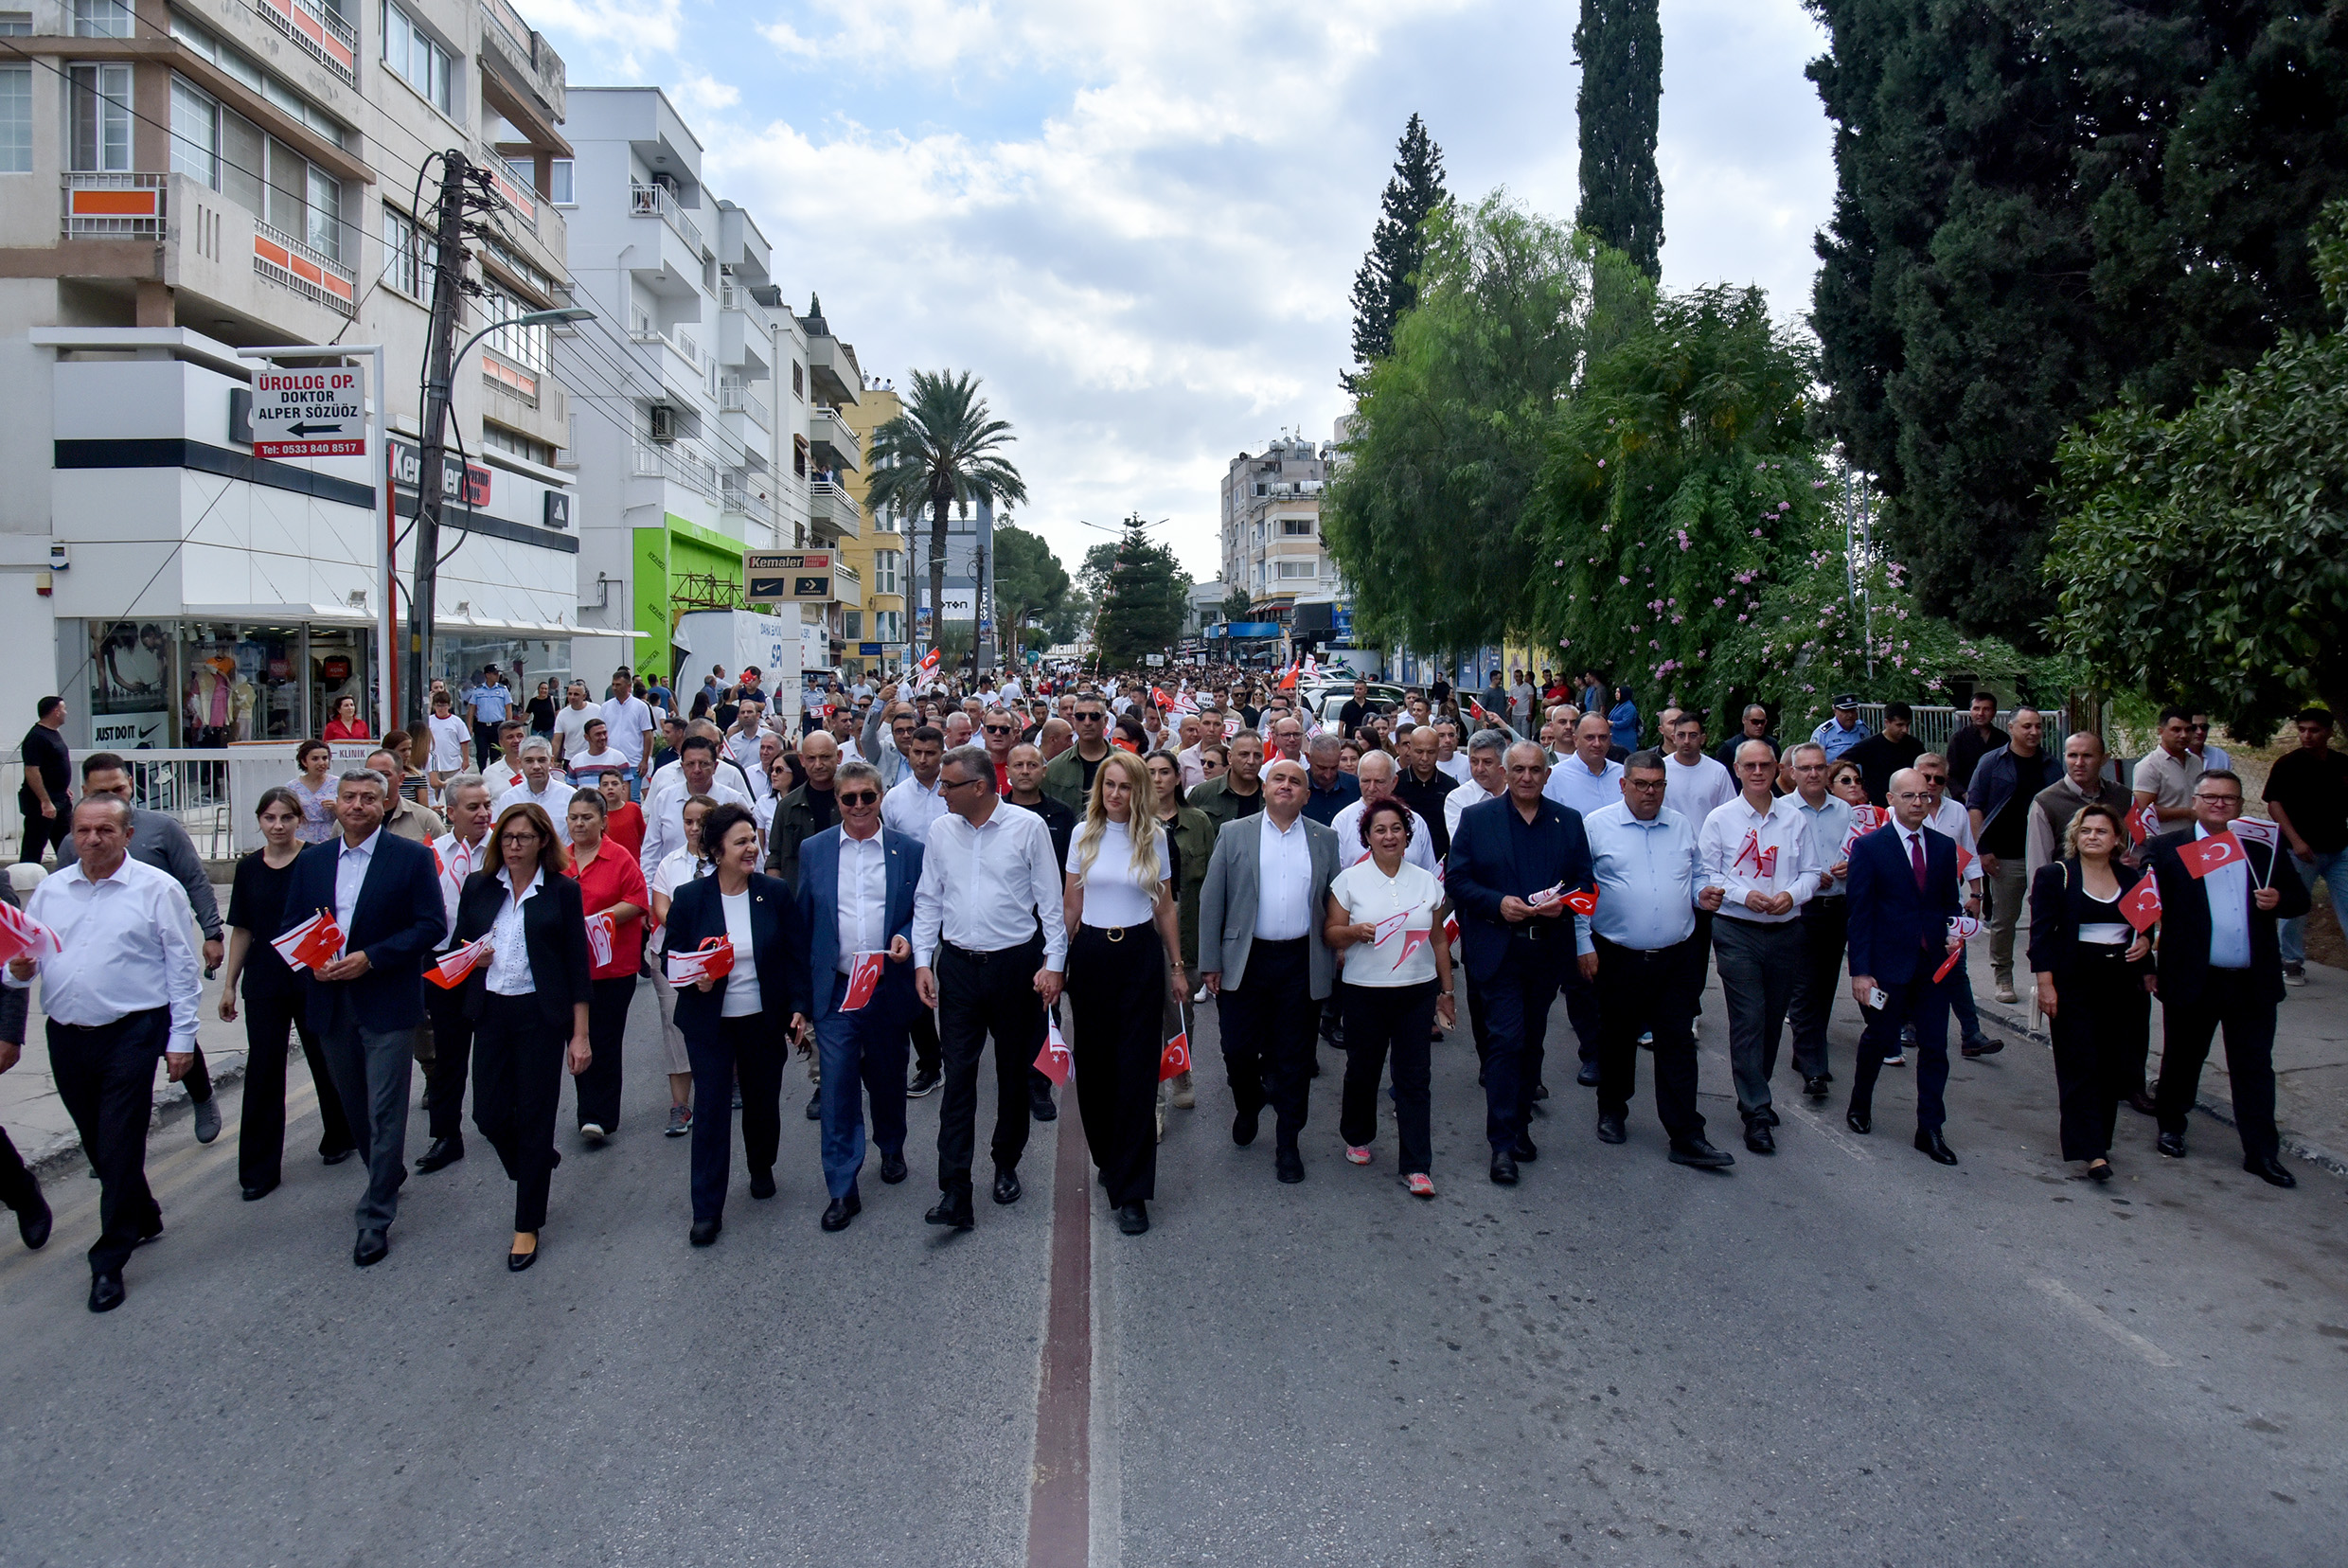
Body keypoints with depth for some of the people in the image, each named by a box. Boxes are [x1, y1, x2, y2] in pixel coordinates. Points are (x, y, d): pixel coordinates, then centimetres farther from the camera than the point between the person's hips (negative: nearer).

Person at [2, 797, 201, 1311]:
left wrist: (181, 1038, -8)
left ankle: (109, 1260, 4)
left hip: (131, 1034, -5)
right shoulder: (49, 890, 11)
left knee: (120, 1146, -5)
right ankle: (143, 1219, 35)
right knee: (98, 1146, 15)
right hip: (66, 1036, 5)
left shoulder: (157, 890, -3)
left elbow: (182, 969, -4)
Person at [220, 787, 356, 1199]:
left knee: (325, 1061, 11)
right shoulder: (249, 868, 5)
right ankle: (259, 1169, 9)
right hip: (264, 984, 3)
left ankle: (340, 1136, 33)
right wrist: (229, 984, 12)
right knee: (262, 1071, 2)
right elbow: (242, 930, 12)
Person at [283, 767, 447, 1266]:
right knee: (354, 1107, 16)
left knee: (385, 1112, -4)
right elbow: (290, 926, 12)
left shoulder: (412, 857, -4)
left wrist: (369, 958, -17)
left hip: (387, 1002, -5)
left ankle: (376, 1218, 3)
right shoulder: (311, 860, 10)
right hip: (329, 1001, 5)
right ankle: (387, 1176, 38)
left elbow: (432, 926, -9)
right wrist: (312, 962, -9)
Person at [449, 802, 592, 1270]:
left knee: (534, 1117, 1)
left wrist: (580, 1035, -6)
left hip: (541, 1015, -3)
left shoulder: (562, 891, -1)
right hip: (491, 1012, 3)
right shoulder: (478, 887, 8)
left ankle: (528, 1226, 14)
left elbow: (577, 967, -2)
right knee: (489, 1114, 2)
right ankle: (539, 1164, 35)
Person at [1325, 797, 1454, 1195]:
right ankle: (1357, 1136, 36)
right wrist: (1355, 931, -19)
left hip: (1418, 991, 1)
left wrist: (1447, 990, 13)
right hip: (1365, 993, -1)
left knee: (1413, 1078, 0)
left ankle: (1416, 1166, 4)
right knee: (1362, 1070, 10)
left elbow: (1438, 939, 13)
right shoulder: (1350, 880, -1)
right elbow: (1331, 935, 1)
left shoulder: (1427, 881, 6)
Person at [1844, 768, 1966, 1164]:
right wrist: (1860, 971, -11)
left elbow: (1950, 903, 17)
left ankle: (1930, 1129, 10)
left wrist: (1954, 934, -5)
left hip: (1934, 964, 3)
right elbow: (1859, 913, -6)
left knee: (1935, 1046, 2)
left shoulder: (1944, 846, 9)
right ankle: (1860, 1105, 34)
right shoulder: (1869, 847, -4)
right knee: (1880, 1039, 9)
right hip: (1888, 964, -3)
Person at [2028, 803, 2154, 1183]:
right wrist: (2045, 984, -12)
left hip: (2123, 984, 4)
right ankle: (2093, 1151, -8)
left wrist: (2146, 941, -2)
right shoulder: (2055, 876, -2)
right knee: (2081, 1066, -6)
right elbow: (2042, 934, -5)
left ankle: (2099, 1140, 20)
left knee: (2113, 1067, 7)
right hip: (2074, 984, -4)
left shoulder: (2133, 879, 9)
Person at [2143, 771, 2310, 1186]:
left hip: (2254, 982, 2)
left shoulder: (2263, 849, 9)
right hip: (2193, 980, -2)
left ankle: (2261, 1152, 12)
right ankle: (2171, 1126, 32)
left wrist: (2279, 900, -10)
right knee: (2182, 1058, 13)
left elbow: (2299, 898, 12)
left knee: (2255, 1068, 6)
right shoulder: (2166, 849, -1)